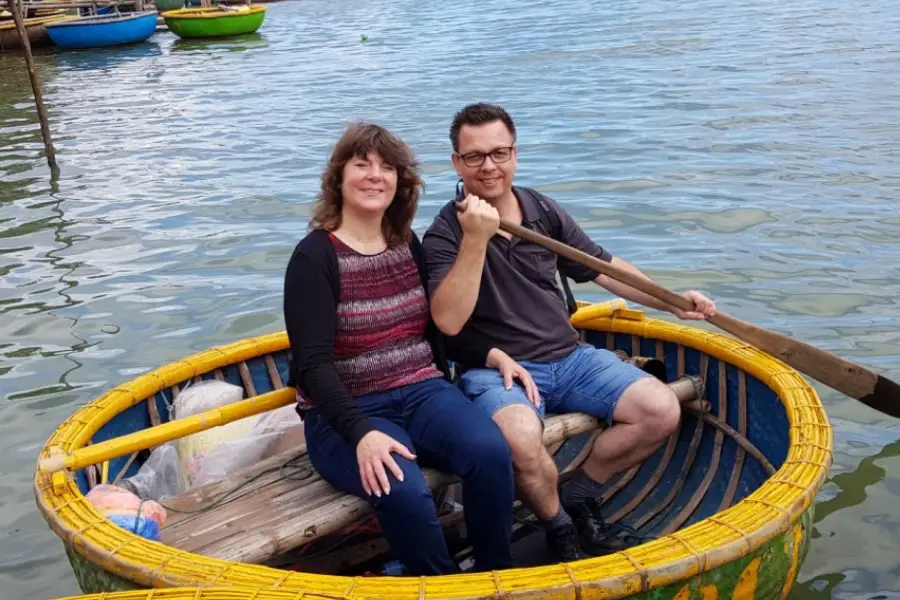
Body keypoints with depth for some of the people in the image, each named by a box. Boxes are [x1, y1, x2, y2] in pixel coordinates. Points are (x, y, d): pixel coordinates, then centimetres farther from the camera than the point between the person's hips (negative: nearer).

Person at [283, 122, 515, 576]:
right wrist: (361, 433, -29)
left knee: (492, 452, -25)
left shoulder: (408, 245, 10)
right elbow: (314, 366, -16)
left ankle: (496, 576, -4)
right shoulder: (314, 257, -8)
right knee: (403, 489, -34)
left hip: (421, 391, 5)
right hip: (344, 414, -4)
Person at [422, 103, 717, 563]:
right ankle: (559, 528, -3)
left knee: (662, 410, -12)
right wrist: (475, 240, -28)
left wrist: (671, 301, 15)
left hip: (569, 357, 6)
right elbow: (448, 321, -22)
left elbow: (601, 267, 20)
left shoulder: (543, 211, 9)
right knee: (520, 439, -37)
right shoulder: (444, 234, -8)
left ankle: (579, 496, 10)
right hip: (496, 370, -5)